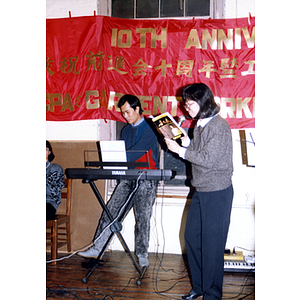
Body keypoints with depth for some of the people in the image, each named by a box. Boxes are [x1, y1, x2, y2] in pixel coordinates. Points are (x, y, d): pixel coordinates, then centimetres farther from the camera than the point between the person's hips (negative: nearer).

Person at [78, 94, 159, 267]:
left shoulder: (150, 128, -8)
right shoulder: (126, 130, 17)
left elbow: (138, 151, -20)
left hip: (147, 178, -6)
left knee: (143, 216, -3)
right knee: (111, 210, -1)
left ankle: (142, 254, 12)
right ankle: (97, 248, 4)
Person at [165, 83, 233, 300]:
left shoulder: (219, 126, -16)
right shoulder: (200, 125, 12)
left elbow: (208, 159, -20)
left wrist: (180, 150, -15)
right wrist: (186, 142, 0)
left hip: (217, 192, -9)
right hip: (201, 191, 9)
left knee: (212, 244, 0)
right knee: (191, 237, 13)